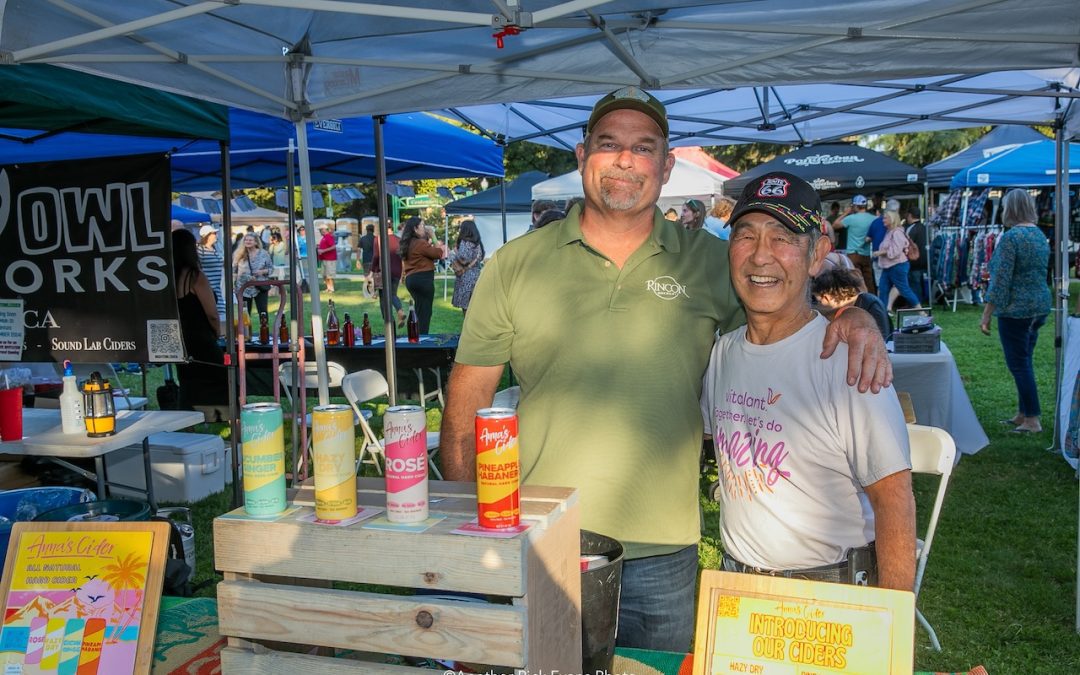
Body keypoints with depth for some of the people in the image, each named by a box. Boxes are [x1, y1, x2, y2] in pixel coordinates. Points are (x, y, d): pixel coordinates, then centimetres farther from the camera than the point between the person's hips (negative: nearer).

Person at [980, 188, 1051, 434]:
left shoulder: (1011, 237, -16)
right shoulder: (1040, 235, 10)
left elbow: (1000, 280, -19)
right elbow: (1040, 273, 18)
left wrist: (986, 315, -15)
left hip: (1015, 310, -8)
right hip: (1040, 306, 8)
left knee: (1019, 364, -1)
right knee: (1024, 362, 16)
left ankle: (1032, 420, 1)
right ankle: (1022, 413, 23)